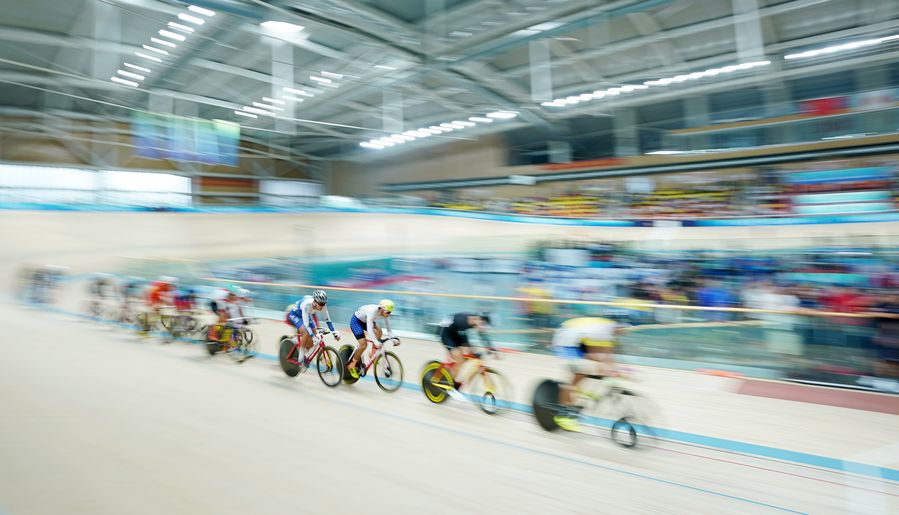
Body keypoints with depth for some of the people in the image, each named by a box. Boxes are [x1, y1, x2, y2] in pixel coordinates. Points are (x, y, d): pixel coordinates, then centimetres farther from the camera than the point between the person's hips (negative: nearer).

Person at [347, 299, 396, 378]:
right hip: (356, 321, -7)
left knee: (379, 332, -12)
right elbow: (369, 329, -47)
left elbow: (388, 329, -12)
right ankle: (351, 365, 2)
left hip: (365, 321, 7)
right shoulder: (372, 311, -38)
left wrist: (393, 338, -27)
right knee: (363, 345, -17)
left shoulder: (384, 313, -19)